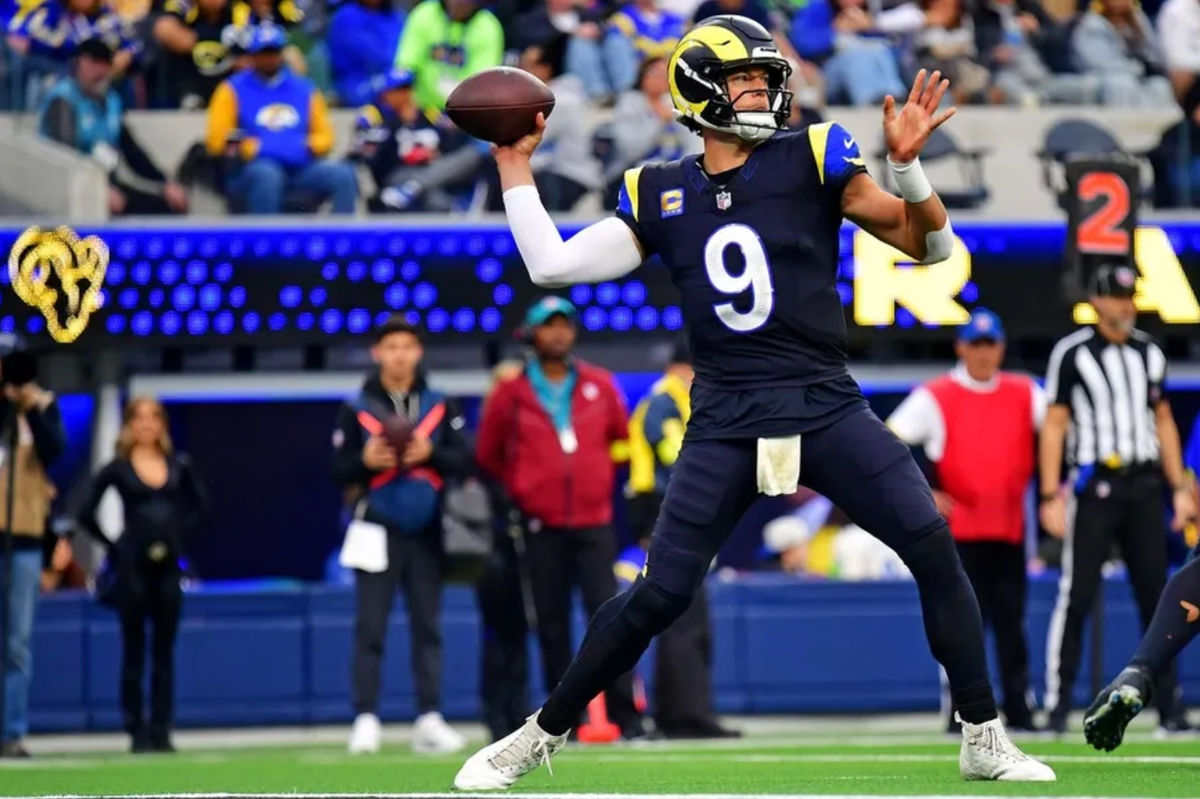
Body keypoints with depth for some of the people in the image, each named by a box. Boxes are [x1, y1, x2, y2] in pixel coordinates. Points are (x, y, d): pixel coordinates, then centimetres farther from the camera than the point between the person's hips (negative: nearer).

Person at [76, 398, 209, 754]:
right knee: (133, 649, 1)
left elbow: (201, 505, 18)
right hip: (132, 566, -3)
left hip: (168, 565, 3)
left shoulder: (180, 466, 6)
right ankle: (137, 731, 4)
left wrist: (181, 535, 8)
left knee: (164, 650, 4)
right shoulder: (117, 469, -2)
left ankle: (161, 729, 7)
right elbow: (86, 513, 0)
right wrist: (112, 546, -2)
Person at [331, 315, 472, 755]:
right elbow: (339, 472, 2)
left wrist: (429, 454, -13)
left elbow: (464, 462, 4)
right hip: (378, 532, -2)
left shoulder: (440, 406, 8)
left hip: (426, 532, 2)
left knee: (428, 626, 3)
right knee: (370, 628, -4)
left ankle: (429, 720, 4)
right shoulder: (356, 410, 3)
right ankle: (366, 720, -4)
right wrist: (366, 461, -17)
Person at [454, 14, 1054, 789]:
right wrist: (515, 169, 10)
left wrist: (907, 164, -19)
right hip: (726, 424, 0)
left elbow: (933, 246, -2)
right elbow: (553, 265, 9)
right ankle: (543, 734, 13)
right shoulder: (660, 195, 8)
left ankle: (984, 738, -2)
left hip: (826, 406, 0)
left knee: (933, 546, -14)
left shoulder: (813, 161, 1)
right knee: (660, 594, -4)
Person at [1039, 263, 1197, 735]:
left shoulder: (1149, 353, 13)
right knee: (1077, 595, -8)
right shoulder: (1072, 354, -2)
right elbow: (1054, 426, -4)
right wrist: (1051, 497, -11)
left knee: (1156, 595, 4)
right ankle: (1058, 705, -5)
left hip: (1144, 486, 5)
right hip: (1094, 485, -5)